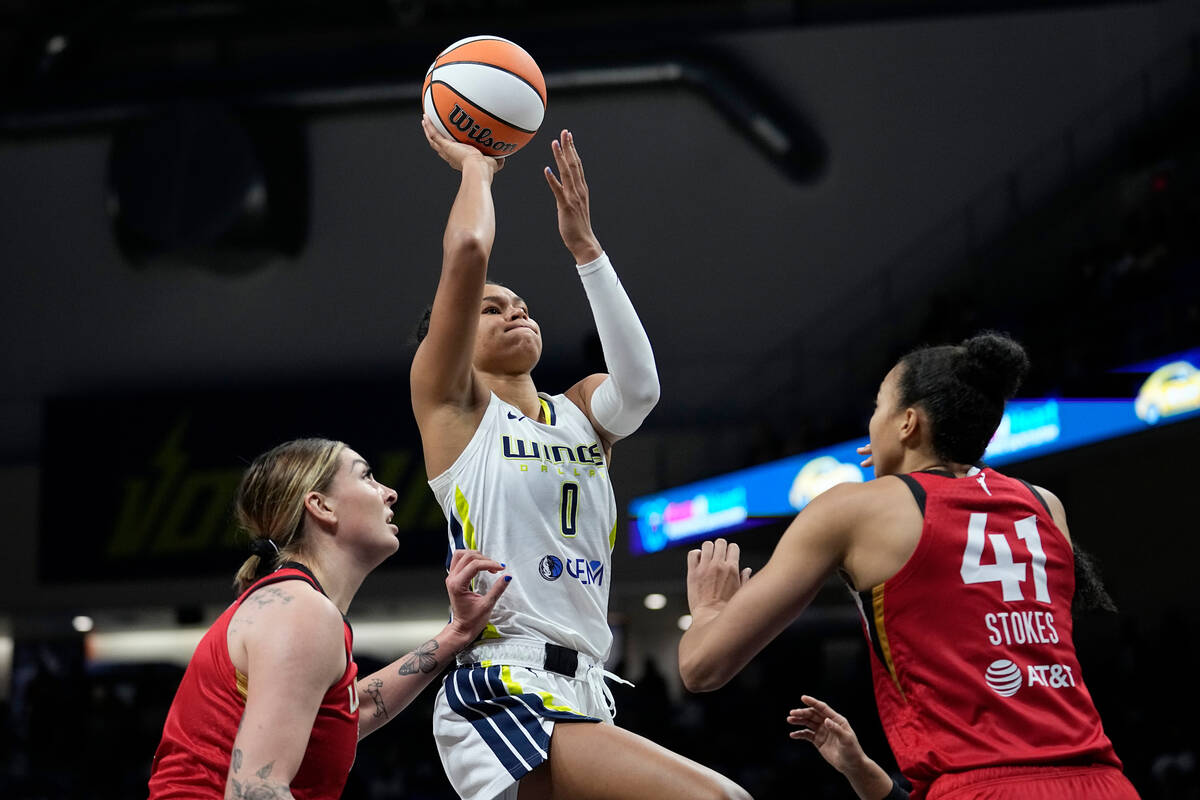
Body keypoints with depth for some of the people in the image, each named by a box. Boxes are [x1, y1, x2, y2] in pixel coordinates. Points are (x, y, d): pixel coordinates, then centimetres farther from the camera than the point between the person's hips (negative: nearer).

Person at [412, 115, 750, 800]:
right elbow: (466, 252, -9)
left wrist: (584, 245, -4)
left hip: (585, 695, 7)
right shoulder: (451, 402, 5)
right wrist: (474, 165, 8)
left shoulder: (583, 411, 20)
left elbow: (640, 386, -5)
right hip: (502, 695, -7)